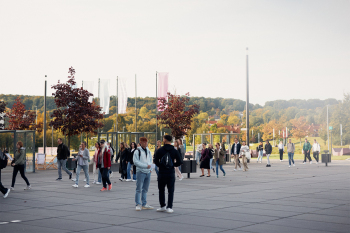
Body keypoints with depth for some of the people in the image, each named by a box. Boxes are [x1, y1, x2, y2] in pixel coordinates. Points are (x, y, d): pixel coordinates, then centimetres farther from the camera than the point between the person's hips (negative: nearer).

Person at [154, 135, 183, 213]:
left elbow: (156, 161, -3)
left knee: (161, 190, 13)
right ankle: (169, 207, 0)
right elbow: (180, 162, -4)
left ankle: (163, 206, 16)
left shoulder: (160, 150, -4)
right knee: (171, 190, 5)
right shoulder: (175, 151, -2)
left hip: (162, 173, 0)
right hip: (171, 173, 0)